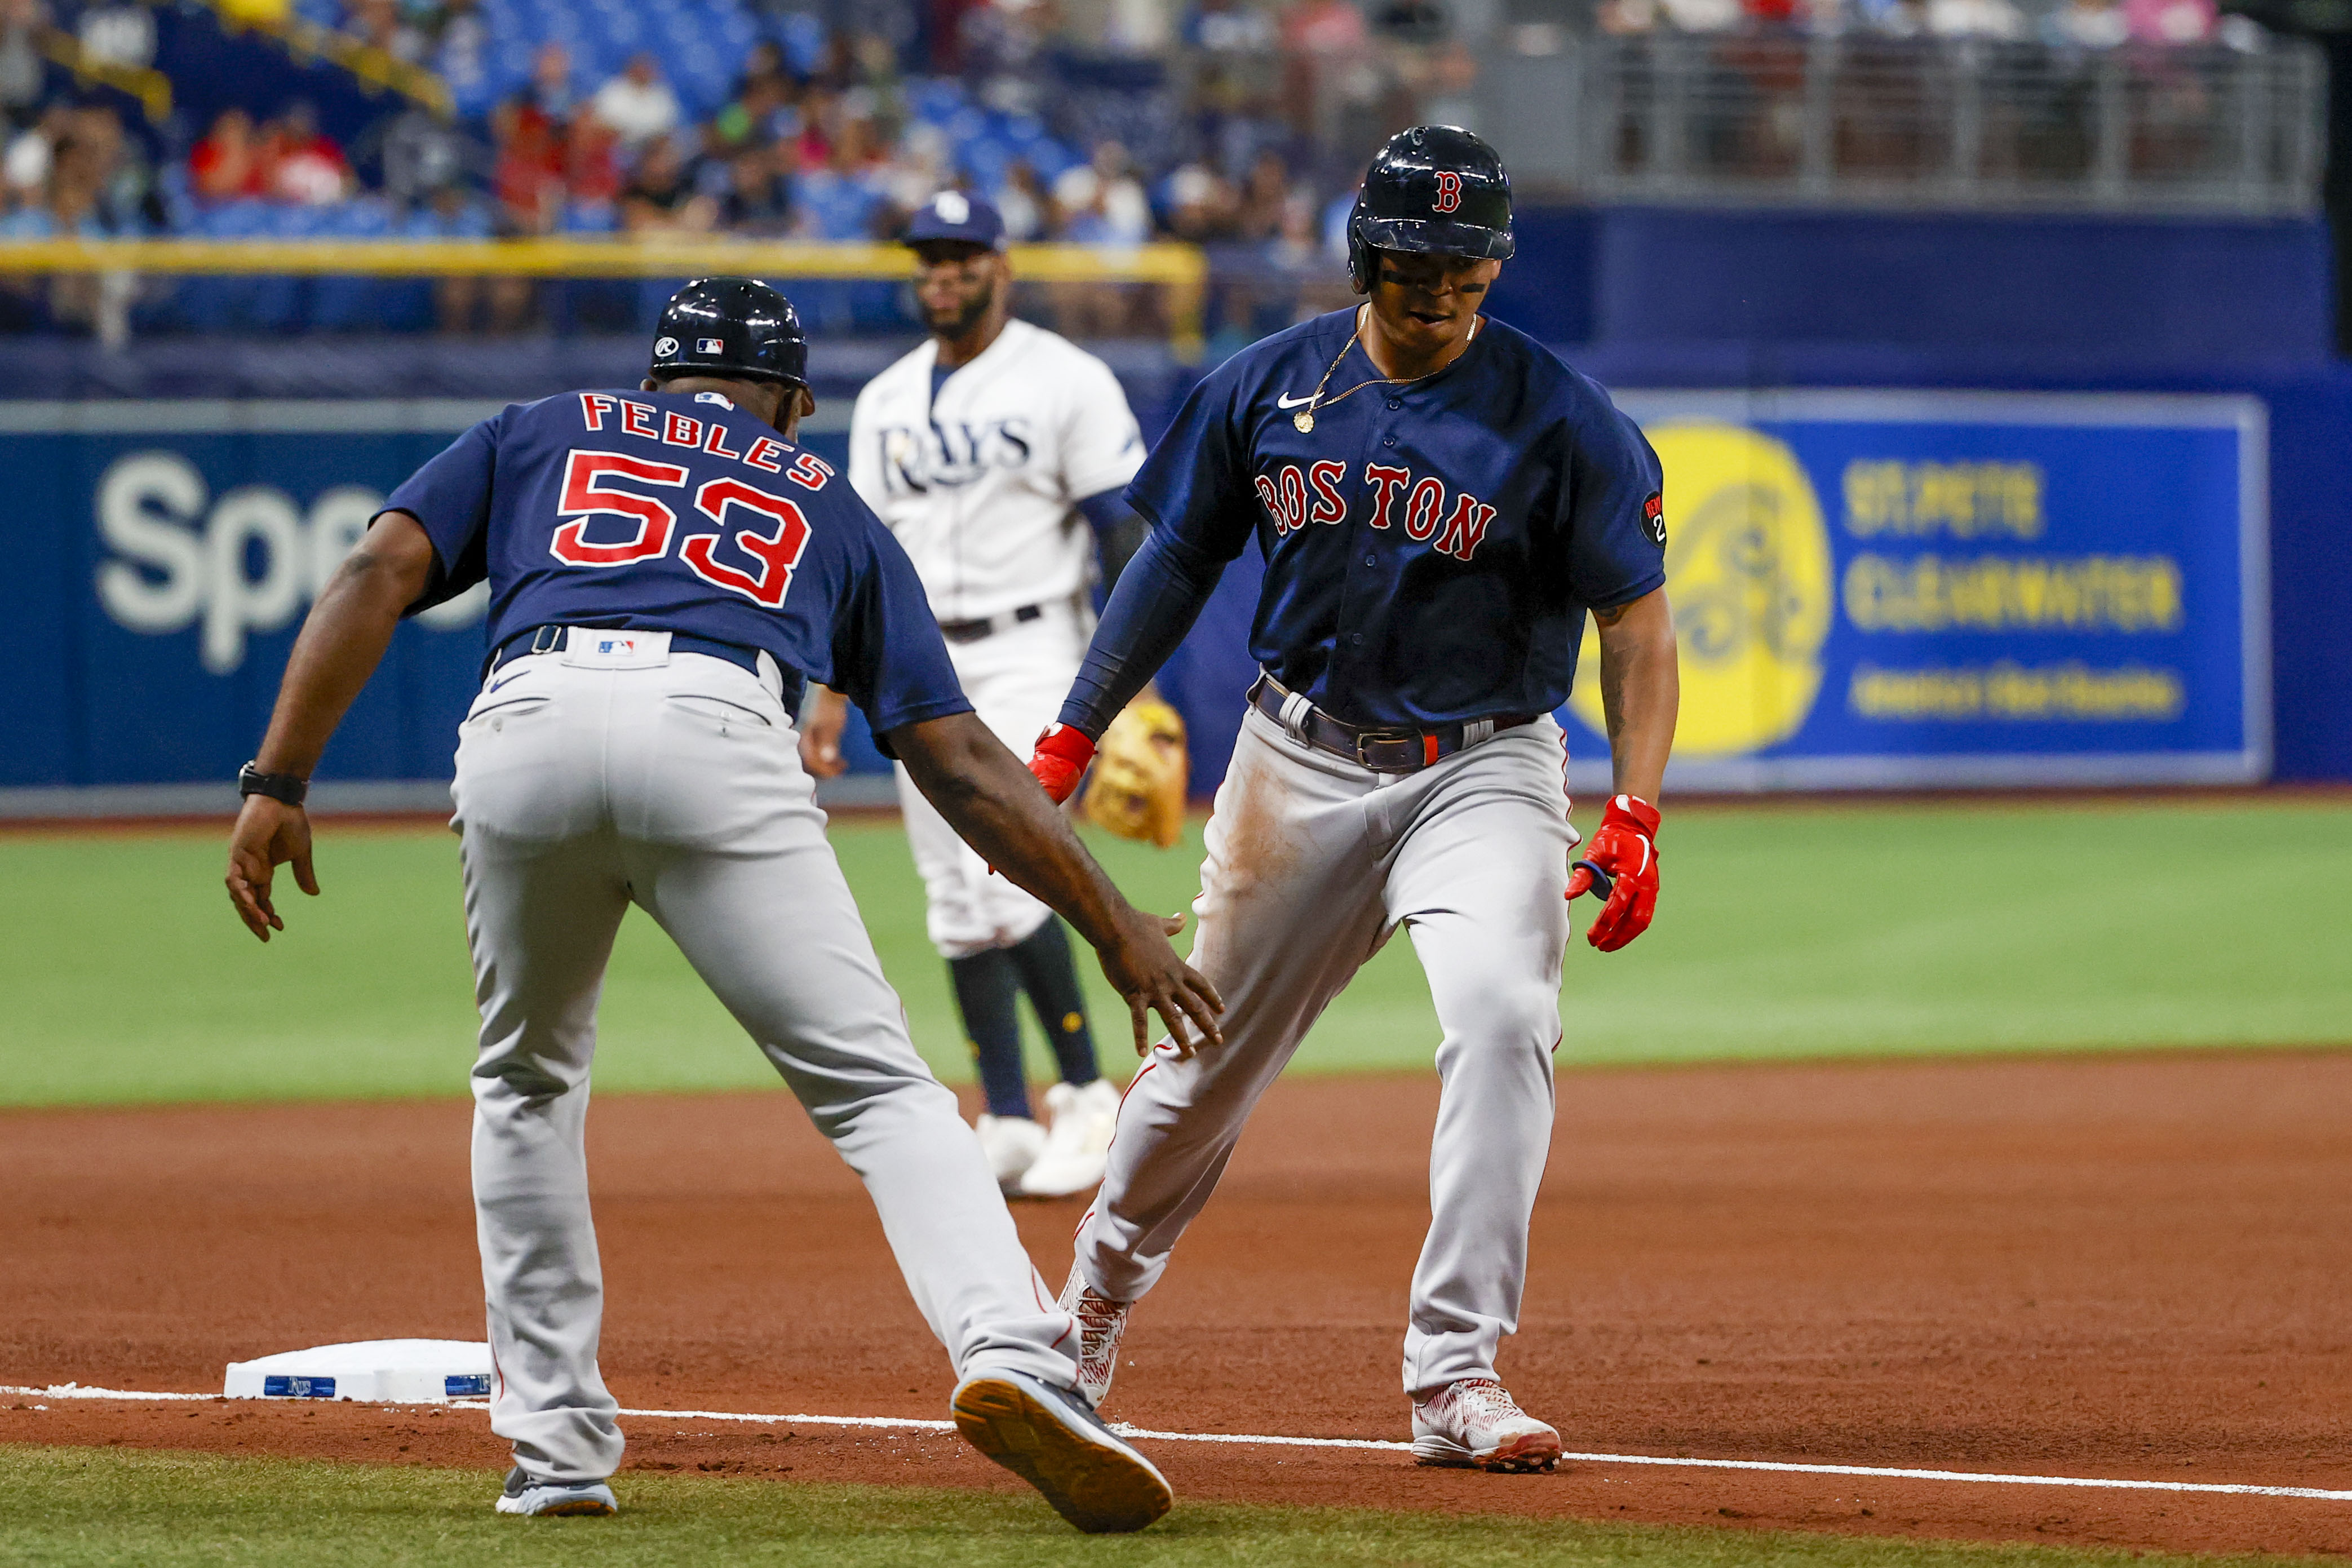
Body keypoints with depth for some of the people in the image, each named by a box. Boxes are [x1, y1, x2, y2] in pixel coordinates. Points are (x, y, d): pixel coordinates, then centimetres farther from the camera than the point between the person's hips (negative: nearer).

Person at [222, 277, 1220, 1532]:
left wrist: (278, 783, 12)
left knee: (527, 1083, 24)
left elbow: (377, 576, 17)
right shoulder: (829, 509, 33)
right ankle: (1010, 1352, -25)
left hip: (526, 731, 1)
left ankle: (555, 1442, 18)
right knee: (875, 1086, -1)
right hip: (715, 735, -1)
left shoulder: (540, 434, 34)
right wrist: (1115, 928, 29)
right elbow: (959, 758, 27)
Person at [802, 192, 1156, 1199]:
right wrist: (832, 694, 8)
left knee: (1005, 881, -18)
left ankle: (1086, 1095, -5)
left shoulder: (1064, 382, -4)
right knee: (956, 907, 4)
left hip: (1028, 655, -6)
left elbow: (1125, 534, -7)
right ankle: (1008, 1125, 9)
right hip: (921, 673, 6)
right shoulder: (886, 401, 13)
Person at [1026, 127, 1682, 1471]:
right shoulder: (1270, 387, 0)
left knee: (1503, 1014, -27)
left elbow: (1637, 621, -9)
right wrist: (1073, 737, 10)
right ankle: (1095, 1306, 38)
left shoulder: (1562, 420, -10)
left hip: (1482, 775, -3)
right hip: (1301, 764, 3)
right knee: (1210, 1058, 12)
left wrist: (1635, 817, -20)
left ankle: (1457, 1374, -24)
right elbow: (1179, 563, 12)